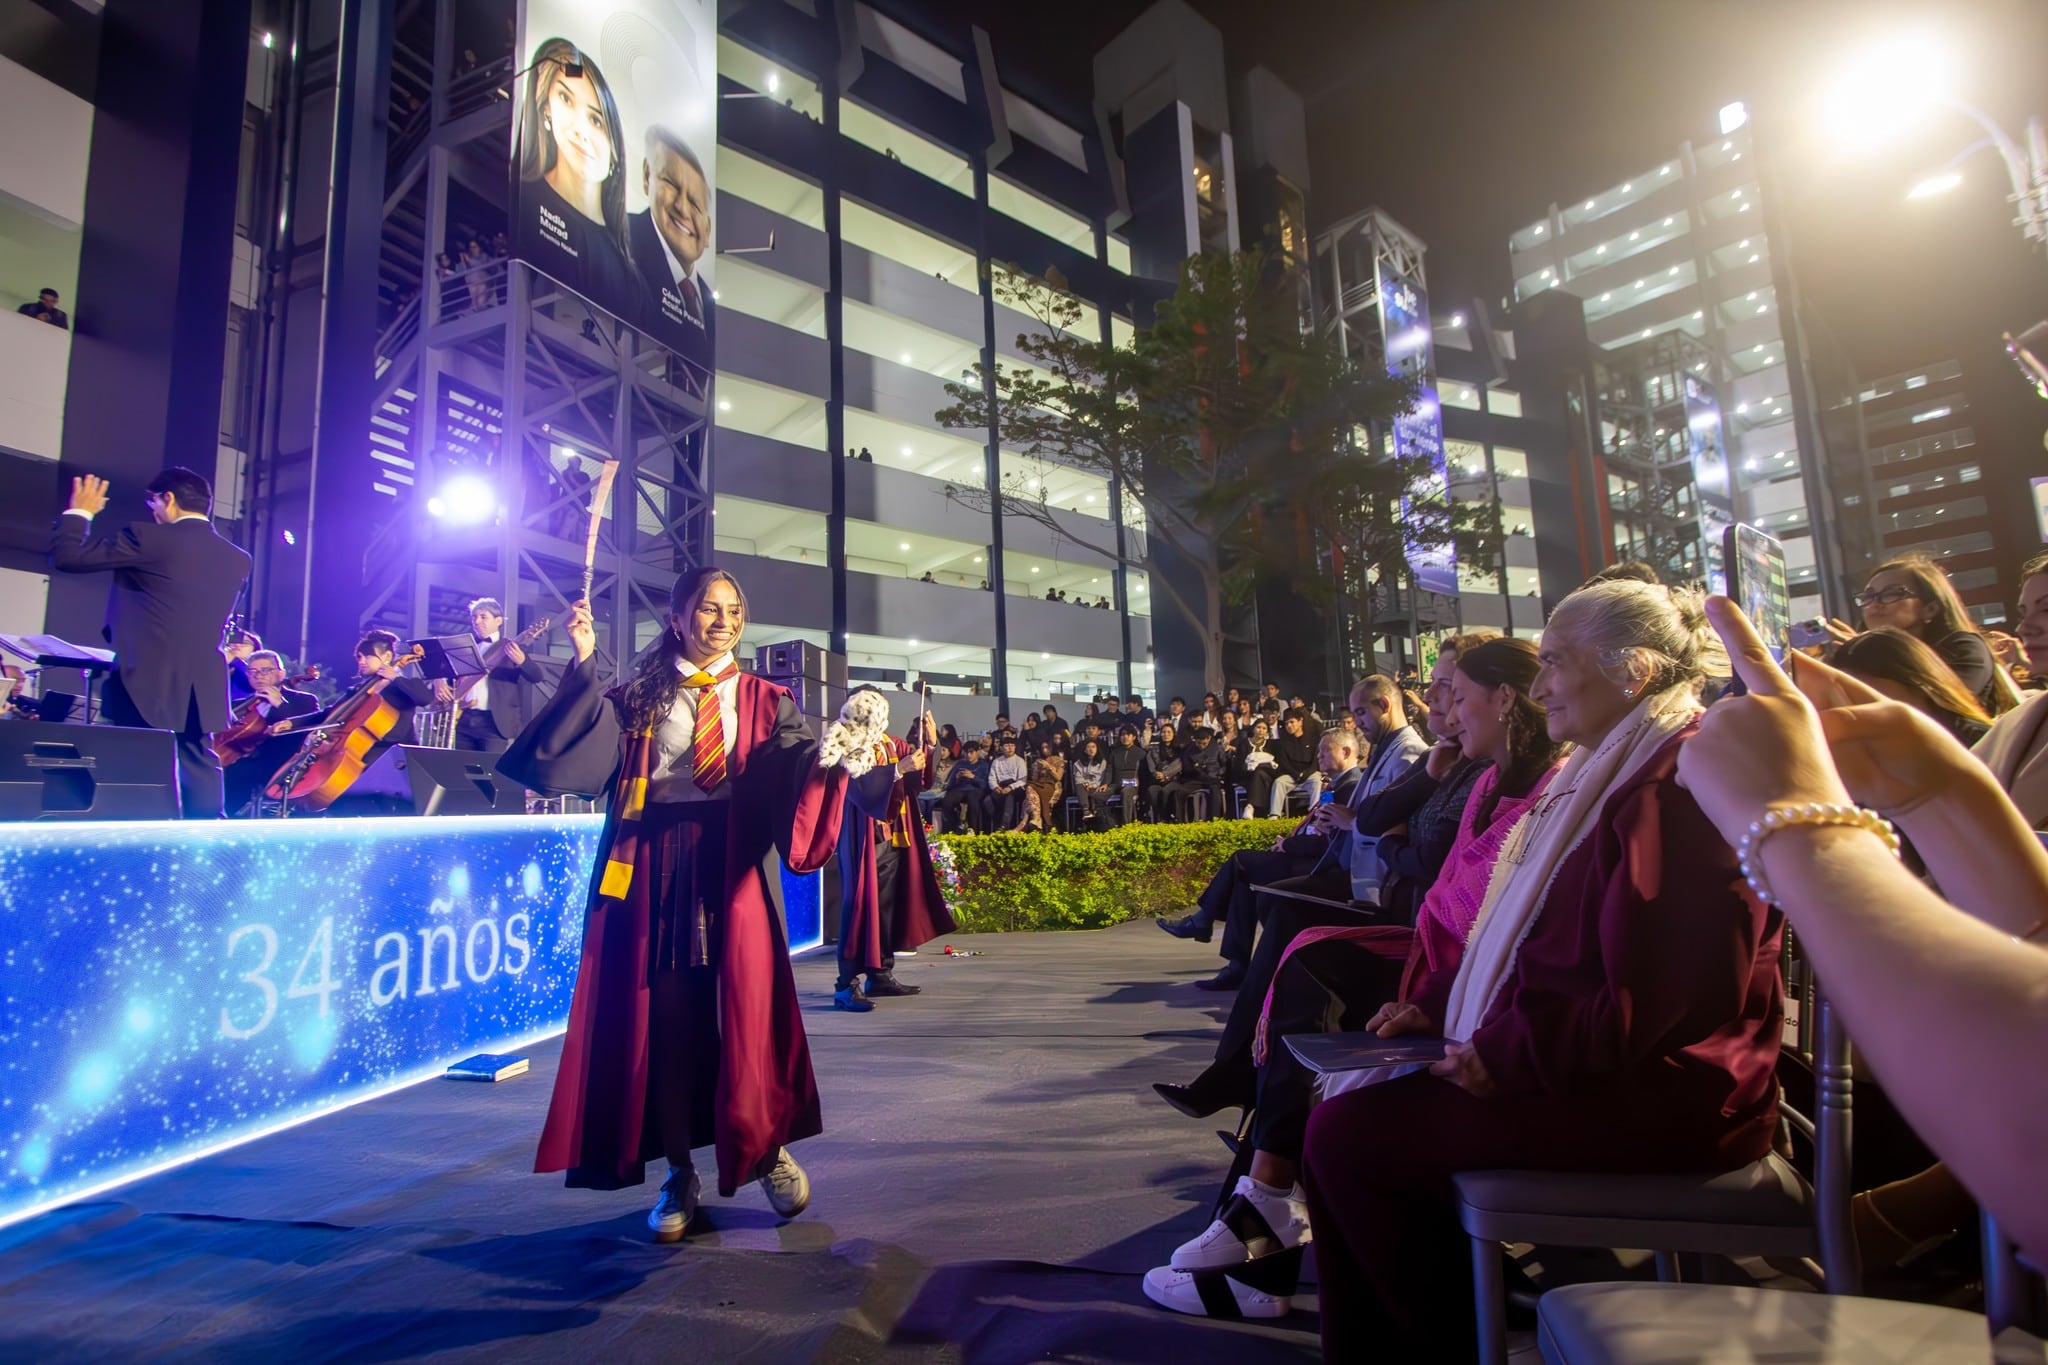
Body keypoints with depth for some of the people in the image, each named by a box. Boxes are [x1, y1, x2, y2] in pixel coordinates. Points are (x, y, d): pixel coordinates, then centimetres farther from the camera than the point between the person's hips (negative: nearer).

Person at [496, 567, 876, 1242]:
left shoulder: (763, 700, 10)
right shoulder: (638, 696, 11)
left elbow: (797, 762, -6)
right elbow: (582, 759, -3)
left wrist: (830, 749, -28)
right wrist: (585, 667, -7)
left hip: (733, 867, 0)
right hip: (655, 869, 1)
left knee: (747, 1011, 0)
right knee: (664, 1015, 5)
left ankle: (768, 1148, 23)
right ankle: (680, 1172, 22)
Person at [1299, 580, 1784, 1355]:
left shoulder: (1684, 781, -17)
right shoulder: (1610, 773, 17)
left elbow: (1658, 1000, -24)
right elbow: (1530, 936, 20)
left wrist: (1509, 1055, -18)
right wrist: (1438, 1001, 9)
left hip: (1659, 1096, -10)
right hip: (1591, 1064, 10)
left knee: (1347, 1134, -16)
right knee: (1351, 1104, 4)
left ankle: (1448, 1341, 6)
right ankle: (1369, 1340, 16)